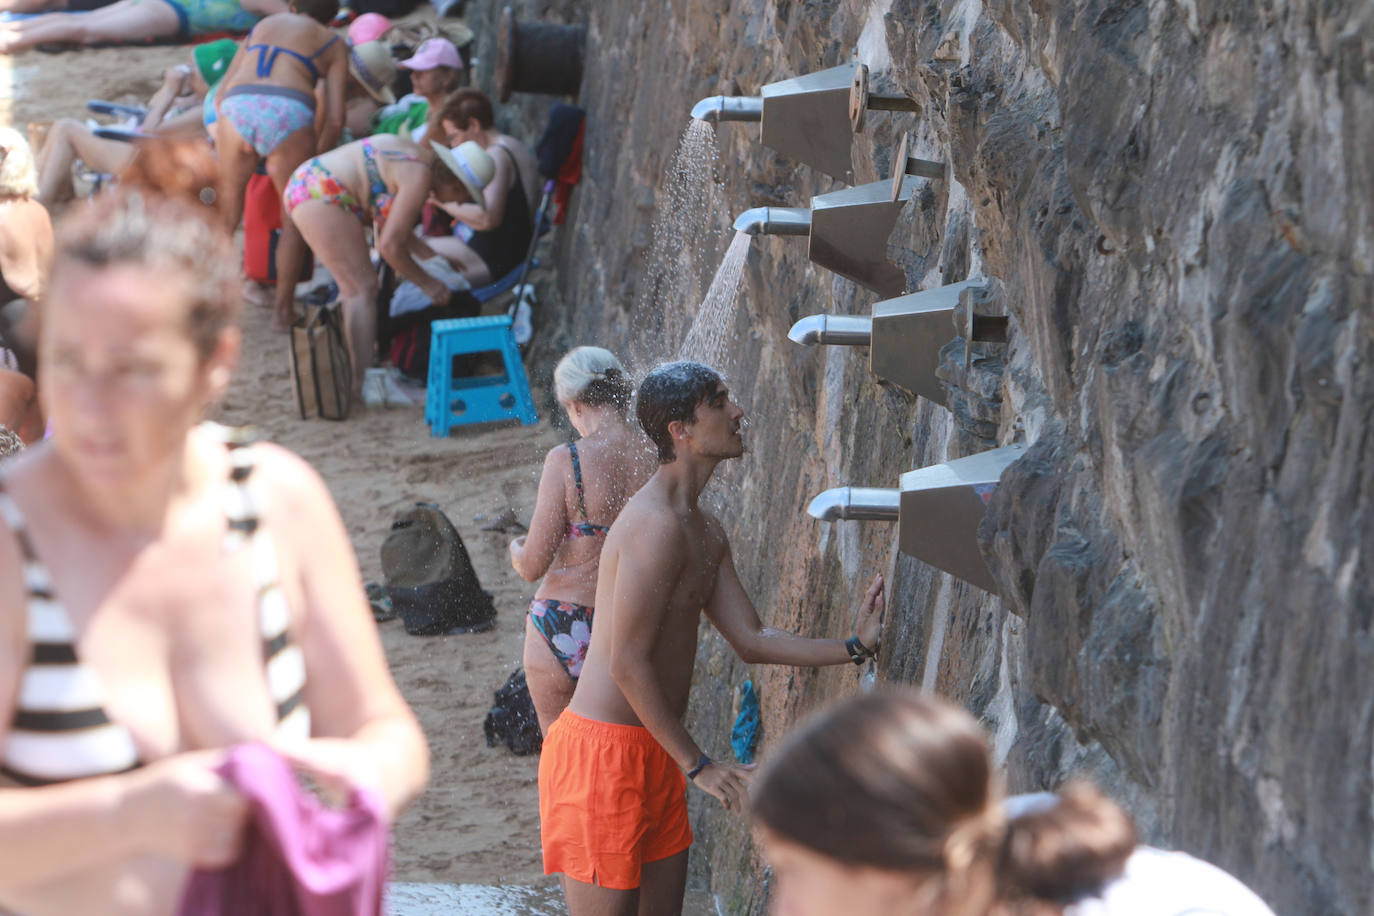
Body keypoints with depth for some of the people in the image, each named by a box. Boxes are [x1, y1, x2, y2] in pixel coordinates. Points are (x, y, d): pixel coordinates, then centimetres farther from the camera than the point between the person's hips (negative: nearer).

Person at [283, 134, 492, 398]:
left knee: (353, 288, 17)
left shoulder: (417, 156, 15)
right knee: (363, 289, -9)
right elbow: (389, 245, -15)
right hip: (321, 197, -11)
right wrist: (427, 284, -5)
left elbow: (392, 225, 25)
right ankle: (362, 383, -12)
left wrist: (430, 256, 26)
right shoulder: (419, 177, -15)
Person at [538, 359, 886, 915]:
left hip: (655, 752, 10)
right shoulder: (655, 524, -20)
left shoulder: (705, 533, 14)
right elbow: (628, 664, -22)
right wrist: (697, 765, -19)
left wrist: (855, 646, 6)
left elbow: (751, 640, 14)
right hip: (602, 746, -10)